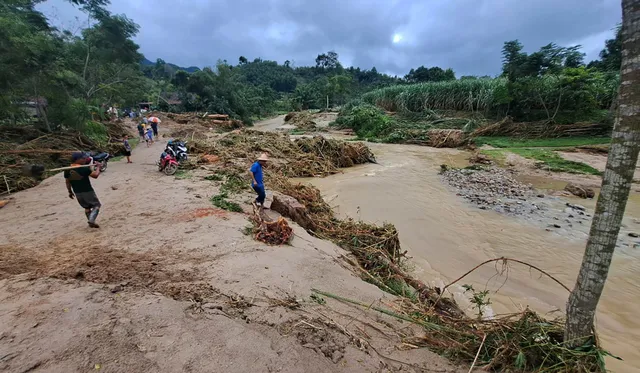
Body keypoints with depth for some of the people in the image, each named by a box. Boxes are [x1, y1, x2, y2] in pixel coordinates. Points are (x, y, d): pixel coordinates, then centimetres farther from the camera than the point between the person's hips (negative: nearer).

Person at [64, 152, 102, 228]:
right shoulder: (84, 169, -19)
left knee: (87, 207, 19)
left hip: (77, 193, 7)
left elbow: (67, 182, 10)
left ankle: (91, 222, 20)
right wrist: (98, 168, 2)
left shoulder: (67, 170, 3)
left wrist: (70, 192, 20)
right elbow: (95, 175, -15)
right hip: (87, 191, -6)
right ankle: (91, 220, -14)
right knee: (96, 205, 4)